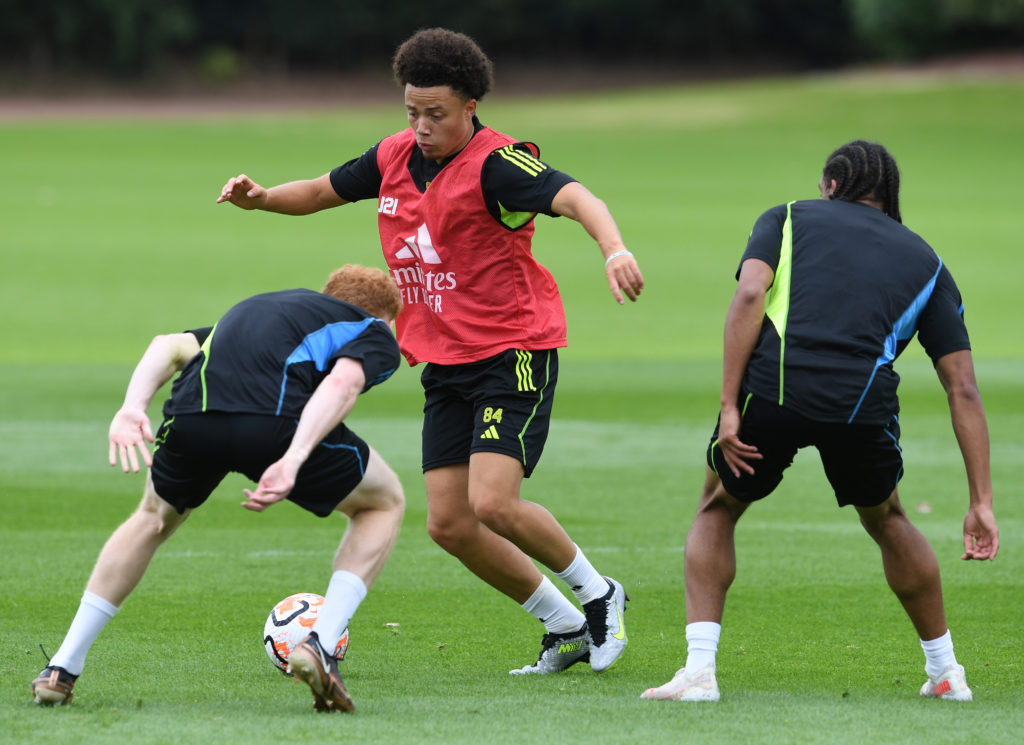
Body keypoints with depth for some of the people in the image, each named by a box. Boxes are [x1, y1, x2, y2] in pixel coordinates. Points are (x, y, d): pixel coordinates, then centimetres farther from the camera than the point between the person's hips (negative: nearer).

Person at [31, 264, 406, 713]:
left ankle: (62, 669, 29)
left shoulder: (254, 309, 41)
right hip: (276, 419, -5)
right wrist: (294, 461, -13)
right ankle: (320, 646, 6)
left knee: (155, 517, 35)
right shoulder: (376, 334, 25)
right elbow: (342, 381, 0)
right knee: (384, 503, 23)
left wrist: (132, 408, 9)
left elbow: (171, 345, 23)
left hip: (192, 414, 5)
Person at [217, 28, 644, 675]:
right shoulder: (395, 157, 6)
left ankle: (597, 594, 4)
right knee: (449, 523, 1)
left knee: (493, 502, -21)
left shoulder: (495, 164, -17)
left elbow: (574, 197, -33)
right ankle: (567, 628, 16)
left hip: (513, 354, -8)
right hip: (444, 365, 8)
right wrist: (262, 198, 2)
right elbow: (325, 191, 22)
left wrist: (615, 251, -53)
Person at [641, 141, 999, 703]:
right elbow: (963, 388, 20)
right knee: (885, 520, 32)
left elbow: (749, 294, 0)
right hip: (866, 402, 1)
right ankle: (945, 671, 35)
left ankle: (699, 669, 11)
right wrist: (981, 501, 19)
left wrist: (730, 406, -2)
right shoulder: (924, 260, 26)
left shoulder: (788, 218, 22)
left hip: (772, 388, -1)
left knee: (716, 510, 26)